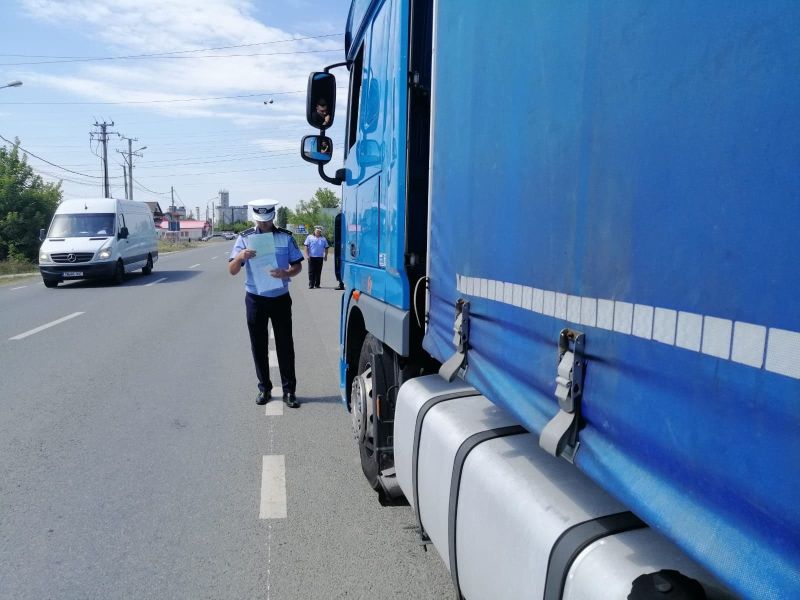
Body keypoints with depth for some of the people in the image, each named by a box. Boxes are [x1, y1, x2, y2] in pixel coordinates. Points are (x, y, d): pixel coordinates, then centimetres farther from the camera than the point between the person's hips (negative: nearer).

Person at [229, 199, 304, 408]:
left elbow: (298, 266, 3)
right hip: (255, 299, 1)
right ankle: (264, 388, 20)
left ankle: (289, 390, 10)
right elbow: (232, 271, -3)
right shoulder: (245, 238, 0)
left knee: (285, 345, 2)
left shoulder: (286, 237, 0)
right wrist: (240, 256, -25)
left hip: (280, 298, 0)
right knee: (259, 345, 7)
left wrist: (285, 273, -19)